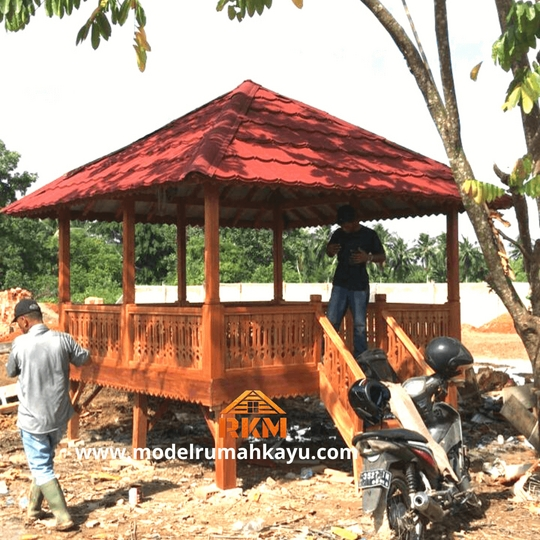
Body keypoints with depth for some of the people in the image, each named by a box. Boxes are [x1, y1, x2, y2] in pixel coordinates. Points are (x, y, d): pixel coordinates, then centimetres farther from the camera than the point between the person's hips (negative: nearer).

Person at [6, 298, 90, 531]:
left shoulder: (20, 343, -15)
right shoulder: (63, 339, -8)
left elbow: (11, 372, 2)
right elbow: (83, 359, 9)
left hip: (32, 418, -4)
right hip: (59, 416, 4)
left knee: (41, 468, 5)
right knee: (44, 462, 23)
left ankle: (63, 517, 0)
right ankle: (33, 508, 35)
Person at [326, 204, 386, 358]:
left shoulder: (369, 235, -4)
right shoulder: (338, 234, 4)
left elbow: (382, 257, 1)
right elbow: (329, 253, 19)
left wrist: (368, 257, -20)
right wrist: (330, 250, -6)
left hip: (360, 286, -3)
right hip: (340, 284, 3)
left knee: (359, 325, -1)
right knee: (331, 321, 0)